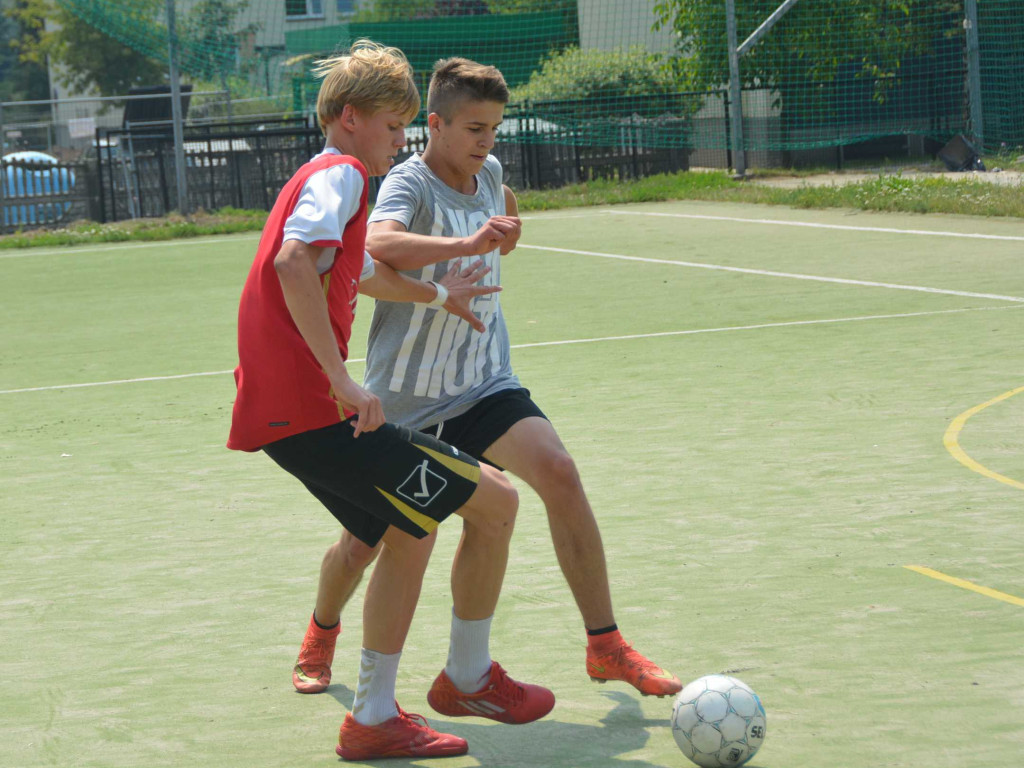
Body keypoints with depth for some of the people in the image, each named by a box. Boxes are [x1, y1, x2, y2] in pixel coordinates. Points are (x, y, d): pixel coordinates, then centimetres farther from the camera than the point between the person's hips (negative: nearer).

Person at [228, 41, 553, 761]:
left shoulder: (320, 180, 24)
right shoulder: (339, 174, -7)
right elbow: (292, 262, -25)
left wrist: (435, 292, 50)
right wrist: (341, 378, -27)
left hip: (278, 415, 10)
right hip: (316, 411, -10)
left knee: (408, 534, 20)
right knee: (495, 501, -4)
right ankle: (470, 677, 12)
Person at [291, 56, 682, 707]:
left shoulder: (489, 173, 2)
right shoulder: (411, 184, -18)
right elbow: (378, 244, -44)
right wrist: (467, 244, -54)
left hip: (484, 384, 4)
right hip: (403, 399, -4)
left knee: (558, 473, -20)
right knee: (365, 541, 5)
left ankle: (606, 646, -14)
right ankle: (322, 634, 39)